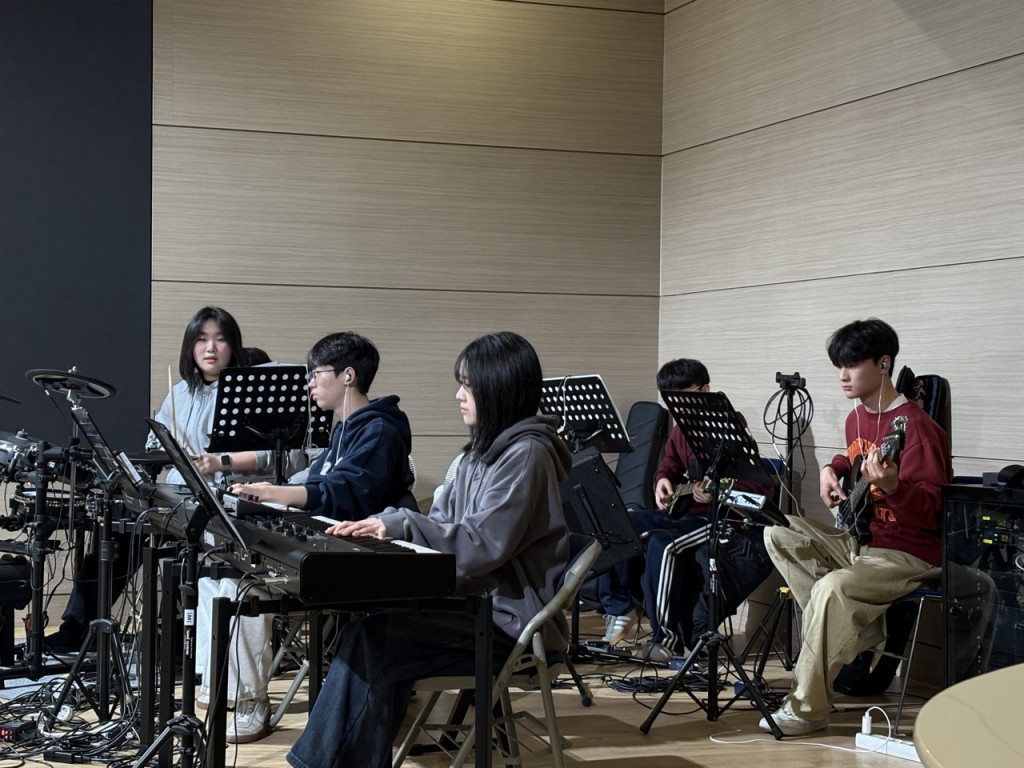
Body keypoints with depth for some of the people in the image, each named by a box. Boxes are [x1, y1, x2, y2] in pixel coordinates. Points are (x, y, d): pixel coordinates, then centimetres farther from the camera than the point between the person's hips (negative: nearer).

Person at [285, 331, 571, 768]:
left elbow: (484, 543, -22)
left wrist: (400, 524, -18)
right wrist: (380, 524, -3)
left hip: (510, 619, -8)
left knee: (370, 641, -20)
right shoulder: (484, 451, 16)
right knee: (368, 631, -14)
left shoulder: (526, 454, -14)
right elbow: (442, 524, 14)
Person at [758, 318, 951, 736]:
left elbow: (931, 511, -23)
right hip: (861, 540, 10)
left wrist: (892, 487, -43)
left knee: (832, 587, -33)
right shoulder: (857, 418, 7)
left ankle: (807, 708, -19)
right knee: (779, 533, 2)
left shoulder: (914, 426, -20)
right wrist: (833, 470, 8)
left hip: (911, 556, -10)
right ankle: (854, 629, 0)